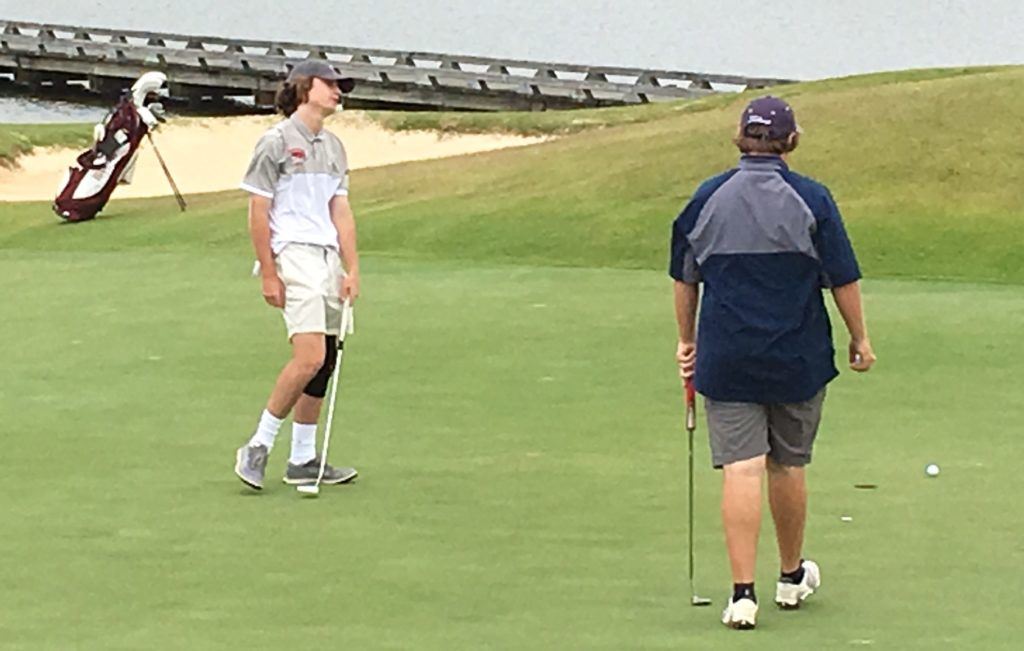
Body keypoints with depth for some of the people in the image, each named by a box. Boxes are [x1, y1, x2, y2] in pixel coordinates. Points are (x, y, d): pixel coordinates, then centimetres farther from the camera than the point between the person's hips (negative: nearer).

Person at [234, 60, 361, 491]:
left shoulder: (333, 147, 17)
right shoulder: (276, 142, -4)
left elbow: (340, 212, 16)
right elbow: (258, 213, -6)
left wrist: (351, 269, 7)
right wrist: (268, 274, -11)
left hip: (328, 258, 8)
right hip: (294, 257, -8)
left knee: (323, 363, 5)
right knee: (310, 357, -19)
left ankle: (303, 459, 12)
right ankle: (258, 448, -10)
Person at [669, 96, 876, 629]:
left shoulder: (707, 199, 0)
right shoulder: (811, 200, -6)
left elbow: (684, 276, 10)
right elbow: (843, 279, -4)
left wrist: (687, 340, 22)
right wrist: (859, 339, 9)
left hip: (725, 359, 0)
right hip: (798, 357, 0)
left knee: (741, 469, -4)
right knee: (788, 467, 14)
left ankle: (743, 592, -13)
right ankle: (792, 577, 32)